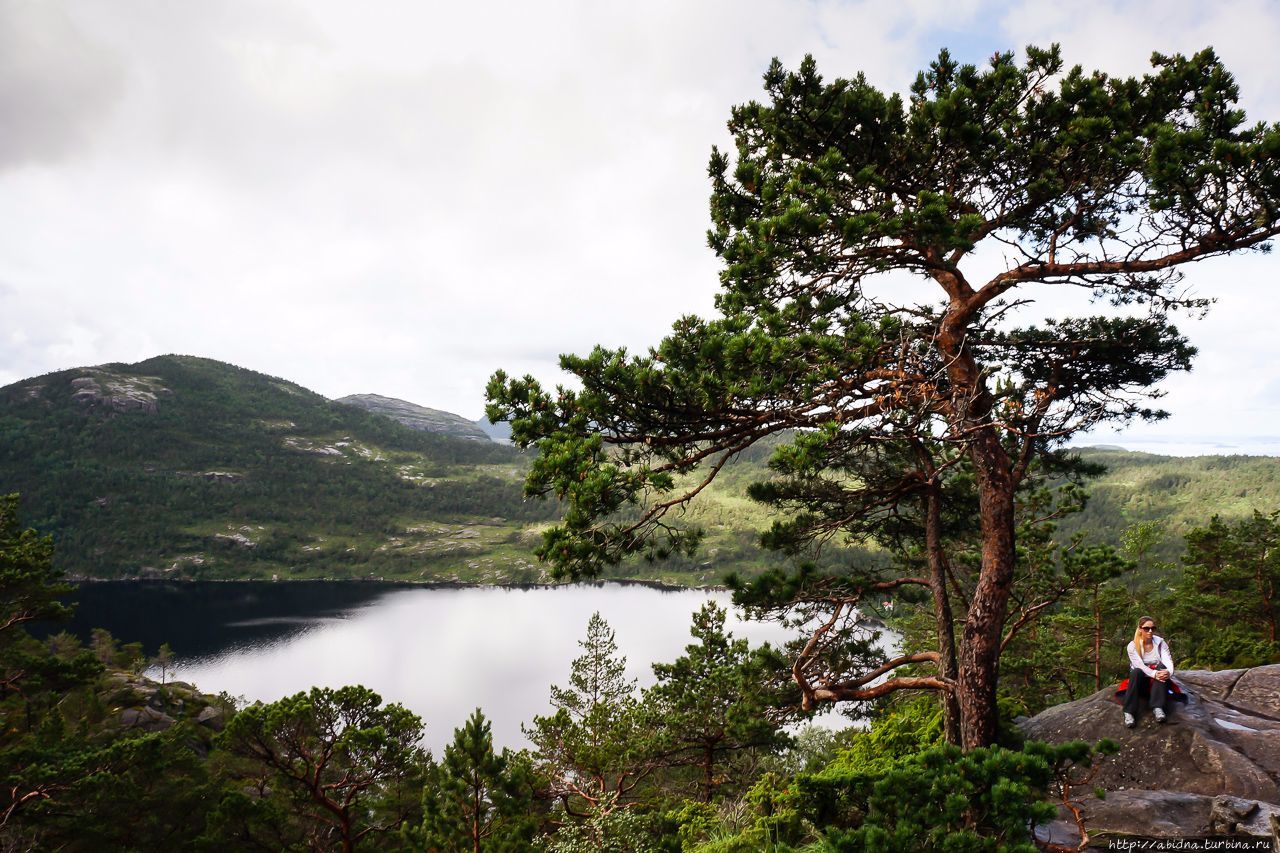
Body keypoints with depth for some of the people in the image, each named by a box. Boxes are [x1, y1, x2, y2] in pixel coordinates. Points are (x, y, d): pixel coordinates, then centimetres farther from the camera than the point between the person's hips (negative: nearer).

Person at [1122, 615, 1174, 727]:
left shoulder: (1160, 643, -1)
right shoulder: (1133, 646, -7)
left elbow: (1168, 660, -17)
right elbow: (1139, 665, -21)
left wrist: (1169, 672, -41)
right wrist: (1154, 674, -40)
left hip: (1158, 682, 1)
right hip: (1141, 681, -1)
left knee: (1162, 667, -30)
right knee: (1136, 672, -35)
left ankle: (1158, 708, -40)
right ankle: (1129, 712, -42)